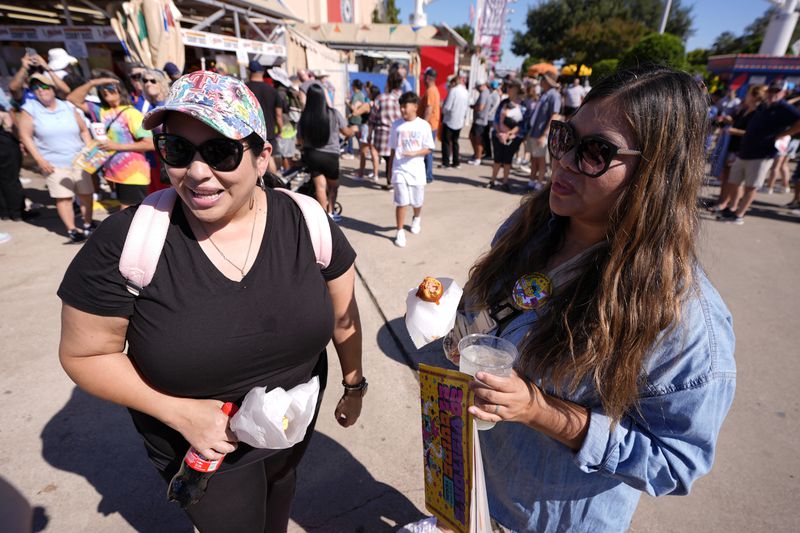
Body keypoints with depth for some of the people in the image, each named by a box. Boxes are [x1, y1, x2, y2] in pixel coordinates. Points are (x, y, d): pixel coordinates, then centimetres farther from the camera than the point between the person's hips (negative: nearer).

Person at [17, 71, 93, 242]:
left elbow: (84, 130, 12)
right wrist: (39, 159, -9)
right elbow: (25, 135, -2)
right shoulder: (30, 109, 0)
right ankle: (71, 229, 3)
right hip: (54, 164, -3)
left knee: (86, 193, 5)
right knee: (63, 197, -6)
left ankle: (88, 225, 19)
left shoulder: (67, 107, 7)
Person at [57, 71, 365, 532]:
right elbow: (85, 354, -12)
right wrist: (180, 412, -21)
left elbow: (343, 315, -6)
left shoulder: (308, 224, -19)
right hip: (200, 448, -2)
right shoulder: (126, 242, -24)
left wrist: (354, 384, 5)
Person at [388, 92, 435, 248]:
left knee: (417, 201, 14)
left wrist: (414, 153, -18)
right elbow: (393, 149, 9)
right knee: (401, 202, -5)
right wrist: (390, 168, 9)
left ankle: (416, 219, 45)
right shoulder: (397, 125, 3)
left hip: (416, 170, 0)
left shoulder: (424, 125, -3)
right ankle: (400, 232, 6)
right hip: (399, 170, 0)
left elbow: (428, 148, -1)